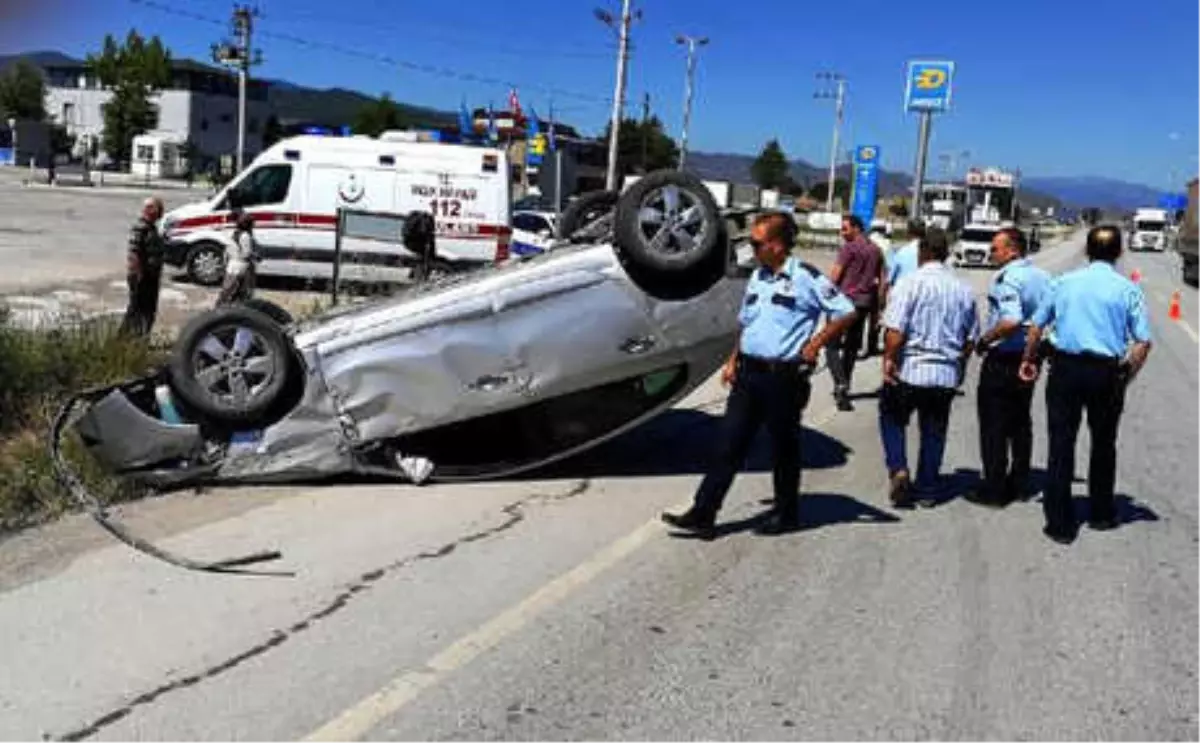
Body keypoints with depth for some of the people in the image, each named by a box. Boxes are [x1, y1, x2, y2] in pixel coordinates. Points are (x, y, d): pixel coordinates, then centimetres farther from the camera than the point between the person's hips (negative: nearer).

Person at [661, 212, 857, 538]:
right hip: (748, 373, 6)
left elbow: (846, 312, -9)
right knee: (730, 445, 5)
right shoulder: (757, 276, 12)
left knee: (784, 449, 9)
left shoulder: (806, 277, -10)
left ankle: (787, 513, 26)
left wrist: (815, 344, -10)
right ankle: (703, 514, 6)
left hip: (784, 376, -6)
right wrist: (733, 360, 14)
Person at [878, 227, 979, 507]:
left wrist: (888, 359, -8)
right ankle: (927, 487, 20)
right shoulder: (964, 290, 6)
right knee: (934, 431, 13)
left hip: (909, 369, -4)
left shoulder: (910, 282, -11)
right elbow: (971, 338, 12)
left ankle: (898, 469, -4)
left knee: (892, 419, 15)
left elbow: (895, 329, -19)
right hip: (947, 374, 4)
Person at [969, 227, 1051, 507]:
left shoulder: (1006, 278, -19)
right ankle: (1019, 484, 25)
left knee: (993, 425, 0)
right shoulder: (1042, 277, 7)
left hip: (1003, 358, -8)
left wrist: (985, 339, -18)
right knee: (1020, 422, 17)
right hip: (1030, 357, 8)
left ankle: (994, 490, 4)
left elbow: (1011, 320, -32)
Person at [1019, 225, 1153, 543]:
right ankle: (1102, 514, 31)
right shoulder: (1128, 290, -1)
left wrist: (1029, 360, 18)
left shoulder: (1063, 283, 3)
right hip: (1106, 372, 0)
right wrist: (1126, 376, 4)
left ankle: (1060, 523, 5)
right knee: (1103, 444, 17)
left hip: (1065, 368, 0)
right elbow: (1143, 342, -6)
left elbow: (1036, 328, 5)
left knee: (1061, 445, 4)